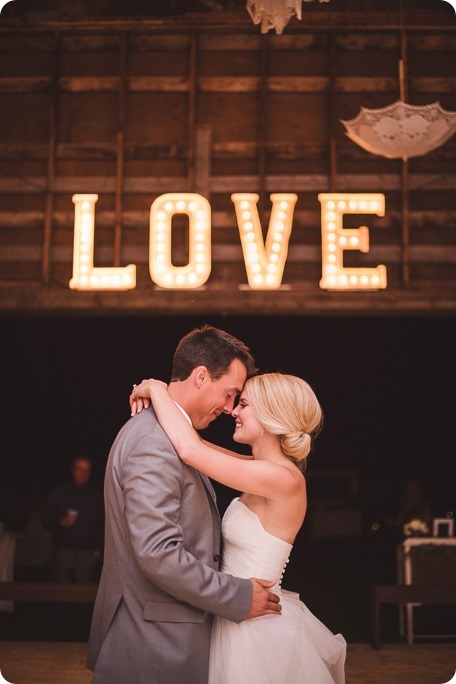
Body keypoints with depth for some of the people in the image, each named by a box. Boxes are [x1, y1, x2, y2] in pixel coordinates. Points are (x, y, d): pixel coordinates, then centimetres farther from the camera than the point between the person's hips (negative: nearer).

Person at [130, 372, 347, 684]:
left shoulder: (285, 479, -23)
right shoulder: (266, 471, 4)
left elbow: (189, 450, -30)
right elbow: (196, 445, 12)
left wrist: (158, 389, -16)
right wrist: (155, 400, -2)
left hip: (256, 627, -8)